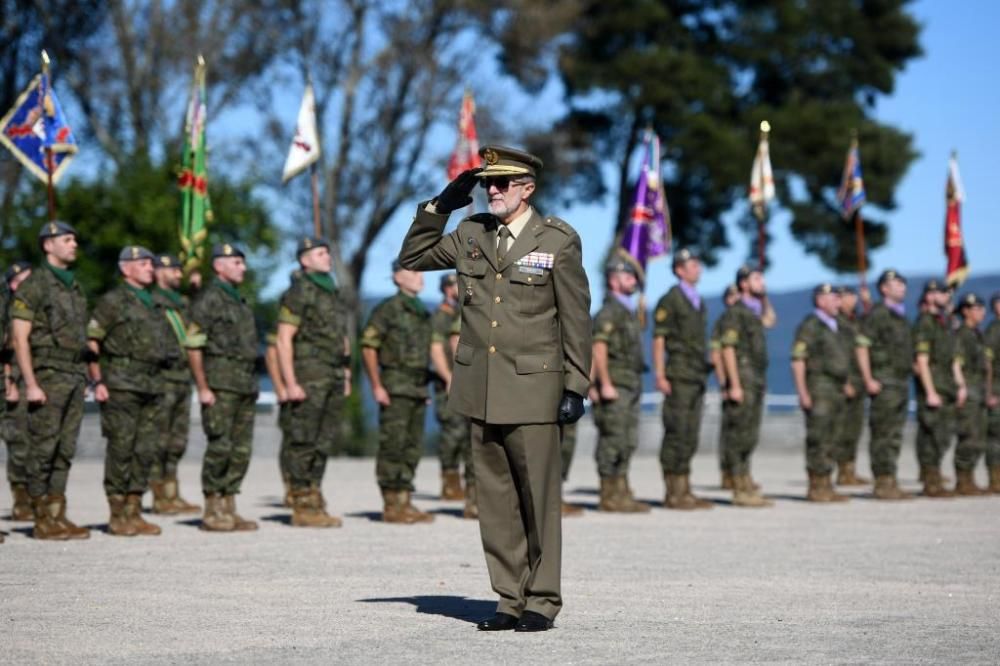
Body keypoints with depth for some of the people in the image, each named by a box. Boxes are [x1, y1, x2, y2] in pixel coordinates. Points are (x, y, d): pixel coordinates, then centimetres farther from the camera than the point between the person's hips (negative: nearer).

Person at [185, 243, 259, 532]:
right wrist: (202, 388, -16)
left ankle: (229, 510, 10)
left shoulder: (240, 301, 19)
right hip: (220, 385, -8)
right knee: (219, 447, -9)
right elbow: (193, 345, -12)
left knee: (241, 450, 6)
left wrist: (252, 385, 17)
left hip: (245, 386, 8)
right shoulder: (208, 299, -7)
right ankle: (212, 512, -4)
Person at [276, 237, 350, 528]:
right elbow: (283, 340, -13)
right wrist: (290, 384, -19)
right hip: (309, 378, -8)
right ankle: (302, 506, -3)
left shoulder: (333, 293, 18)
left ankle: (314, 501, 14)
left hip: (333, 378, 8)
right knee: (304, 442, -5)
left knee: (325, 442, 9)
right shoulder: (298, 293, -7)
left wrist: (346, 378, 17)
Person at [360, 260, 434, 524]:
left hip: (418, 389, 8)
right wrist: (377, 386, -15)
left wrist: (424, 388, 17)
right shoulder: (388, 309, -7)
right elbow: (368, 347, -11)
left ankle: (405, 503, 12)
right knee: (393, 446, -7)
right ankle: (391, 505, -5)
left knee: (413, 448, 8)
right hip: (395, 389, -8)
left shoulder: (423, 313, 16)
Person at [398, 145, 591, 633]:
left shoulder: (558, 240, -2)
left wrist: (576, 387, -6)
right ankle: (510, 598, 14)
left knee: (538, 497, -1)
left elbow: (576, 318, -2)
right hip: (482, 390, 4)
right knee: (495, 498, 7)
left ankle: (542, 600, 8)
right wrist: (439, 207, 7)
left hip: (533, 388, -4)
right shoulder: (471, 235, 10)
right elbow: (411, 259, 19)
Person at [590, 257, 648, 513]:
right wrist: (605, 384, -22)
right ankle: (609, 496, -6)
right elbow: (599, 348, -18)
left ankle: (621, 492, 13)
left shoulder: (630, 312, 20)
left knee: (628, 441, 9)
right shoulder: (608, 312, -10)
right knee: (613, 440, -8)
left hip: (631, 386, 9)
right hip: (614, 385, -9)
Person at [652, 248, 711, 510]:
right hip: (679, 377, -8)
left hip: (697, 378, 8)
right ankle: (673, 493, -7)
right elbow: (658, 339, -9)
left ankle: (684, 491, 9)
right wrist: (660, 375, -16)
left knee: (690, 436, 6)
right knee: (676, 434, -8)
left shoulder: (700, 304, 19)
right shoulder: (670, 300, -5)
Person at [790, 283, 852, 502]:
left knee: (831, 440, 8)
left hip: (836, 391, 9)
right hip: (818, 390, -9)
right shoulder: (810, 326, -7)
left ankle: (826, 487, 12)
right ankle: (816, 488, -7)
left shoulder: (834, 327, 20)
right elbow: (798, 361, -13)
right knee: (818, 440, -9)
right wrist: (802, 392, -19)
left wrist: (845, 383, 19)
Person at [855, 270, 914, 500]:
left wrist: (905, 380, 19)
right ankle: (883, 483, -7)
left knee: (895, 436, 8)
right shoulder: (877, 314, -8)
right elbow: (861, 347, -14)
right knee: (882, 435, -8)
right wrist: (868, 380, -19)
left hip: (900, 383, 9)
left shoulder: (901, 316, 19)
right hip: (883, 383, -9)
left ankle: (891, 483, 11)